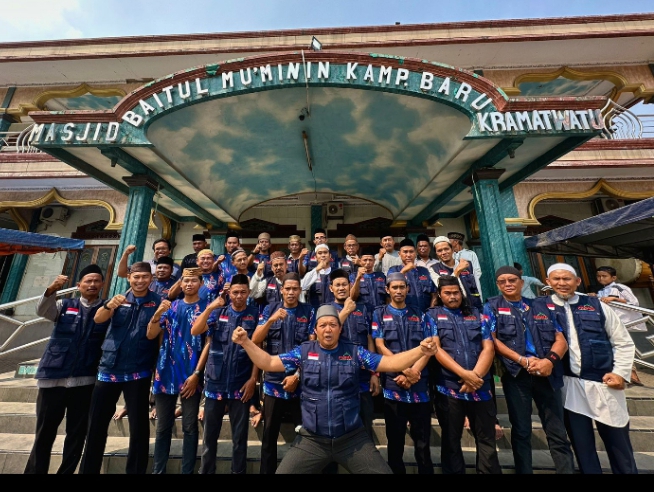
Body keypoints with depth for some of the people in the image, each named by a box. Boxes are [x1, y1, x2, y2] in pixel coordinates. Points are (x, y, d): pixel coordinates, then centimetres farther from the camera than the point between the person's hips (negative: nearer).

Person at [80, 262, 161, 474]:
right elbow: (98, 319, -9)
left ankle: (135, 470, 24)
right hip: (108, 368, 3)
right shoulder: (119, 299, 5)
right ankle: (88, 469, 33)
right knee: (96, 423, 13)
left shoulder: (157, 302, -4)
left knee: (139, 425, 7)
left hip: (138, 372, -2)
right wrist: (110, 305, -30)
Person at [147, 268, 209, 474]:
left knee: (189, 427, 8)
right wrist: (157, 314, -16)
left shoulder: (206, 307, -4)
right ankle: (158, 469, 31)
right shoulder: (171, 306, 8)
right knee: (163, 426, 15)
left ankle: (187, 471, 23)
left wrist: (196, 373, -11)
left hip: (191, 375, -3)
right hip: (166, 373, 3)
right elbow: (151, 335, 2)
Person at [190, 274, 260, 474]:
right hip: (215, 383, 2)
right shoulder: (218, 312, 1)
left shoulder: (255, 314, -5)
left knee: (240, 436, 13)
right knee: (210, 434, 17)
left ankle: (238, 471, 32)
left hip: (241, 385, -1)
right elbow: (195, 331, -10)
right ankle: (205, 471, 38)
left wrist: (253, 378, -9)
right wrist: (210, 307, -21)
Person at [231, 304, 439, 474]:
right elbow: (269, 363, -3)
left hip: (352, 438, 0)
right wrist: (246, 342, -14)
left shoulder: (355, 352, -6)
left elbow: (390, 363, -10)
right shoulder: (303, 351, -5)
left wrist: (420, 351, -24)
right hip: (312, 439, 1)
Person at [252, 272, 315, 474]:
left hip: (300, 383, -1)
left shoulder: (309, 312, -5)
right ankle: (266, 471, 36)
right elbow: (255, 341, -6)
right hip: (273, 382, 2)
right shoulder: (270, 309, 0)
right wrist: (271, 320, -21)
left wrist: (297, 375, -11)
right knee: (269, 435, 16)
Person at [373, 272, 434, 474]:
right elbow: (380, 347, -6)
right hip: (393, 384, -1)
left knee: (423, 439, 13)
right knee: (395, 439, 13)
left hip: (419, 384, 2)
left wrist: (413, 372, -12)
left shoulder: (419, 314, 8)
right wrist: (405, 370, -12)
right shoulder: (379, 314, 1)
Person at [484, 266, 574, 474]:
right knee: (521, 431, 8)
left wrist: (550, 359, -12)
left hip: (546, 373, 2)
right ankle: (524, 471, 22)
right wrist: (522, 360, -14)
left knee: (557, 433, 8)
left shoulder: (541, 305, 11)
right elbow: (491, 339, -6)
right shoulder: (492, 306, 2)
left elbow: (561, 340, 6)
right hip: (516, 373, -2)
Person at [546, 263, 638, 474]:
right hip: (568, 385, -1)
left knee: (618, 443, 16)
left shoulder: (597, 306, 1)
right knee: (582, 445, 13)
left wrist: (621, 372, -3)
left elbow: (624, 343, 7)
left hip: (603, 383, 2)